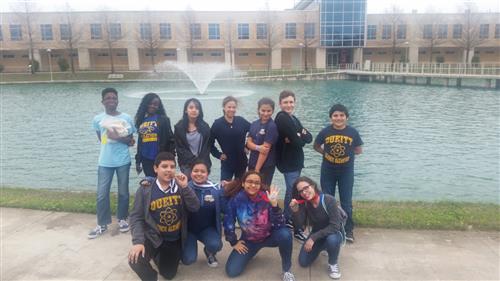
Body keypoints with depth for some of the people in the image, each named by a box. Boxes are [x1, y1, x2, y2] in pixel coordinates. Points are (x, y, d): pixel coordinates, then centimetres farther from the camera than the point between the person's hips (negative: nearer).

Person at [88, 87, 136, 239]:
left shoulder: (126, 118, -2)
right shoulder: (98, 119, -1)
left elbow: (130, 140, -1)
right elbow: (101, 139, 7)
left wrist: (118, 138, -20)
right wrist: (124, 140, -1)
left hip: (123, 161, 0)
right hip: (105, 162, 0)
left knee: (123, 192, 10)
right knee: (102, 194, 2)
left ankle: (122, 219, 27)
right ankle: (102, 224, 17)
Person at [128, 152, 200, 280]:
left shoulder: (180, 186, -6)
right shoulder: (145, 189, -11)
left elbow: (195, 208, -14)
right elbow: (136, 217, -11)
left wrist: (185, 187, -27)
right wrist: (138, 241, -25)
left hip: (175, 240, 2)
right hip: (153, 237, -2)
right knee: (135, 260, -27)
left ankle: (158, 256, 46)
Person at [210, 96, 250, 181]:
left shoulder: (241, 121, -3)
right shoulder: (217, 123, -7)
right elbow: (210, 143, -1)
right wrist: (218, 155, -6)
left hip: (241, 161, 2)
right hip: (227, 162, -2)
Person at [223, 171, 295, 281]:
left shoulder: (266, 198, -22)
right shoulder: (236, 199, -20)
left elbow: (279, 225, -29)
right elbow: (228, 223, -5)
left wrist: (274, 204, -41)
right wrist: (234, 242, 0)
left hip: (269, 236, -1)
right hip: (248, 240, 2)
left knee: (285, 234, -34)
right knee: (232, 271, -9)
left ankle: (286, 270, -7)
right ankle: (250, 253, 25)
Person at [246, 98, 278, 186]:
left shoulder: (272, 126, -15)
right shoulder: (254, 124, 6)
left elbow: (266, 149, -17)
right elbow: (249, 142, 3)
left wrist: (257, 169, -16)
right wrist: (258, 147, -20)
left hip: (266, 166, -6)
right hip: (252, 164, 6)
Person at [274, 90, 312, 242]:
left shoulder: (293, 118, 13)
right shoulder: (282, 118, -15)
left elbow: (309, 137, 3)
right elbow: (297, 141, -23)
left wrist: (299, 137, -16)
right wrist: (301, 137, -3)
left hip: (295, 161, 9)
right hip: (288, 162, -9)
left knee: (291, 191, 18)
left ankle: (287, 220, 33)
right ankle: (298, 230, 1)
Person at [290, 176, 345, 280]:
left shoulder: (328, 200, -28)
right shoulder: (304, 203, -13)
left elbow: (335, 226, -31)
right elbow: (300, 223, -19)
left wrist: (313, 238, -32)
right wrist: (295, 210, -38)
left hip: (334, 233, -4)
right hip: (317, 234, 5)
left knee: (332, 240, -39)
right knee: (303, 262, -4)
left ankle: (333, 263, -6)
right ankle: (321, 248, 25)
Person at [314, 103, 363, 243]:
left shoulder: (353, 132, -9)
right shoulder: (325, 131, -9)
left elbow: (359, 150, 3)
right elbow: (316, 146, 5)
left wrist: (347, 152, -7)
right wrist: (327, 153, -7)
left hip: (346, 172, 0)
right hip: (328, 171, 1)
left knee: (346, 202, 5)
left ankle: (348, 230, 20)